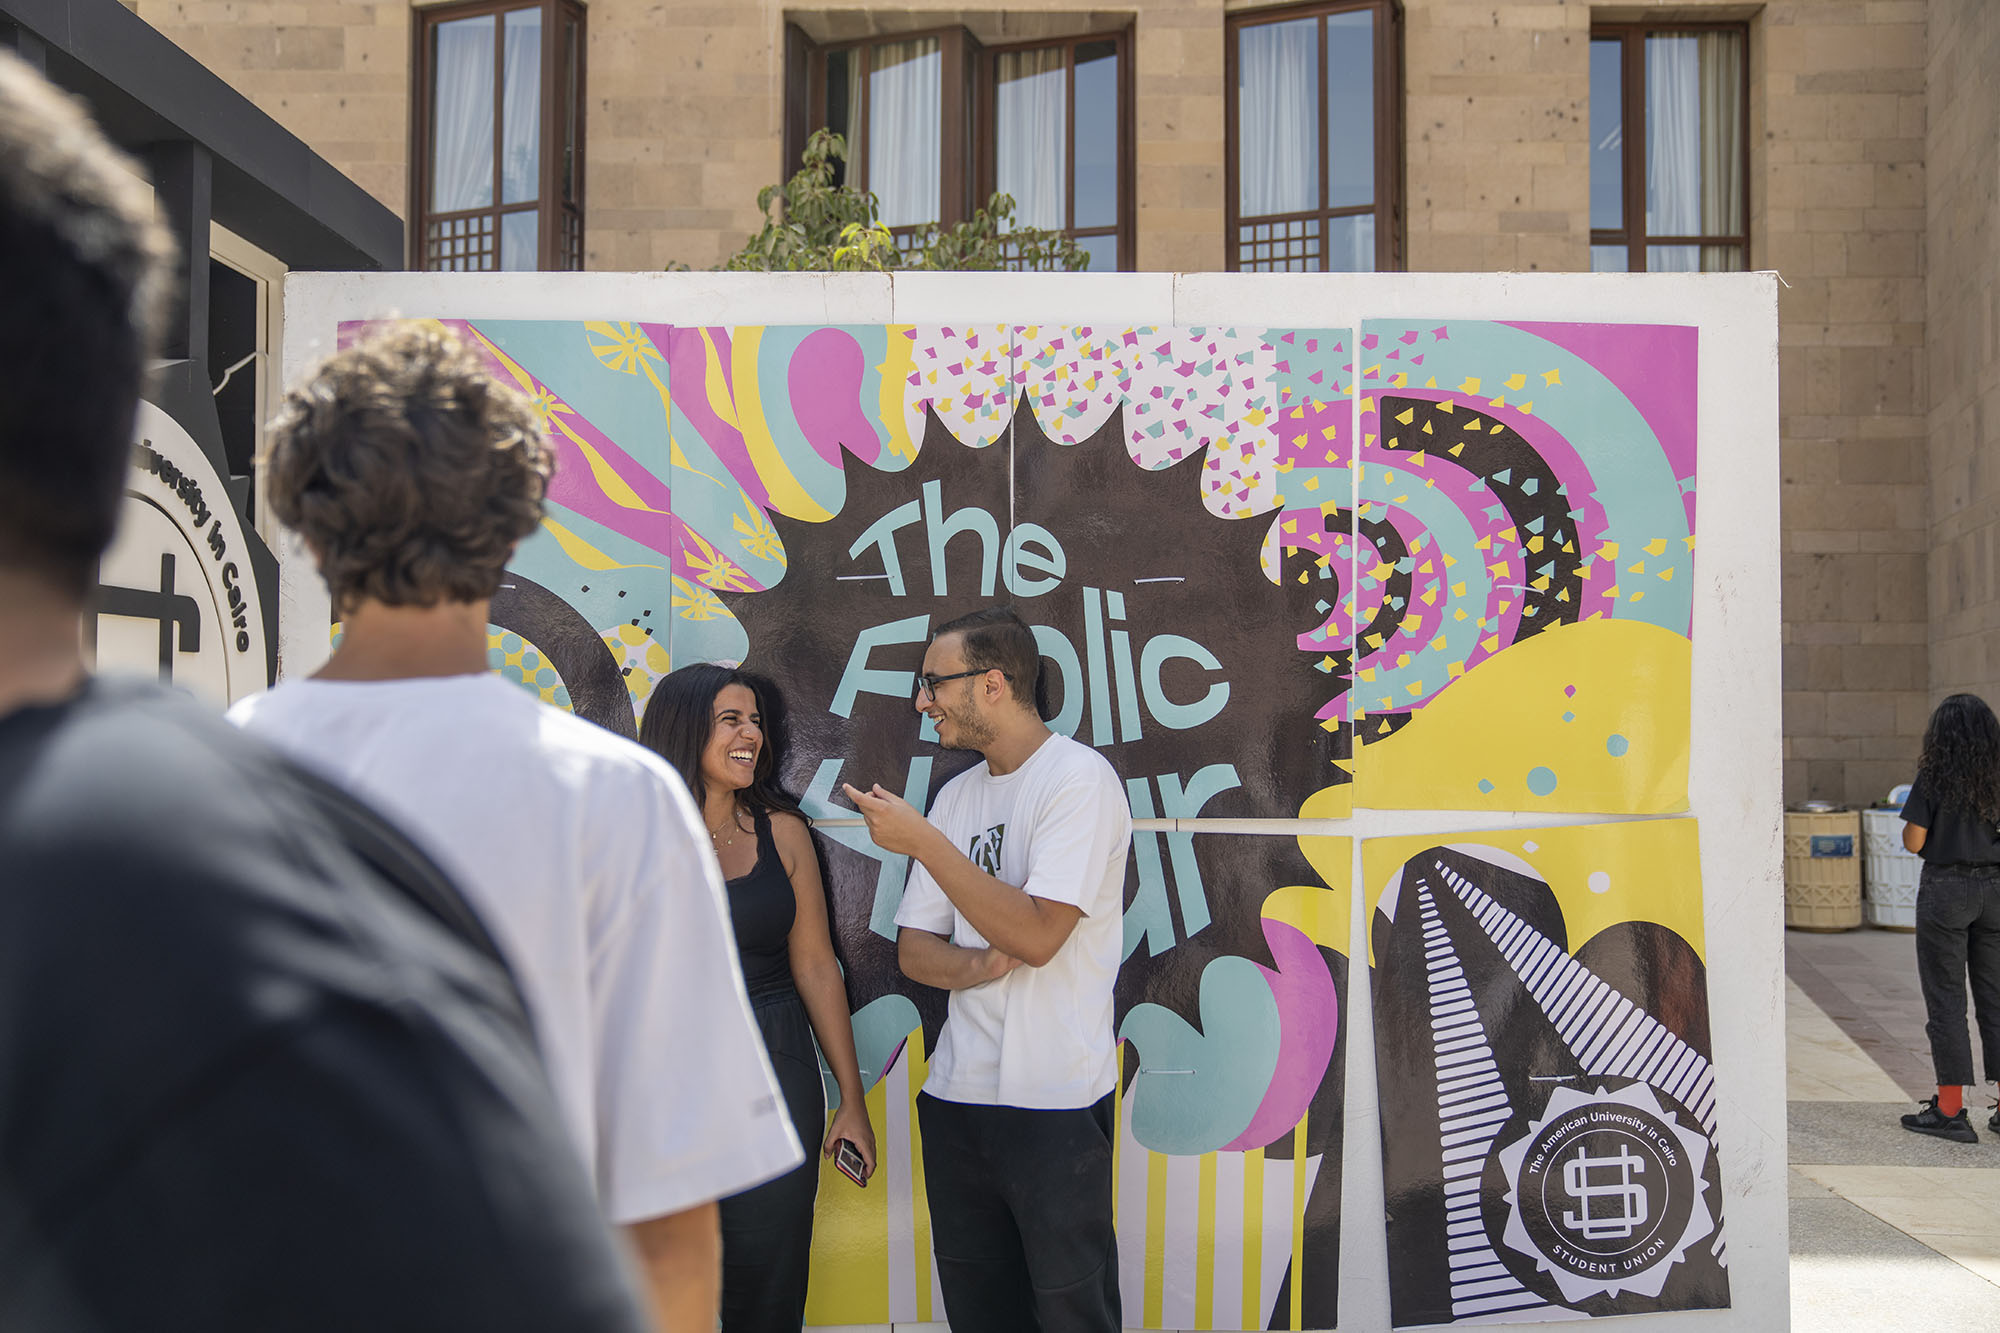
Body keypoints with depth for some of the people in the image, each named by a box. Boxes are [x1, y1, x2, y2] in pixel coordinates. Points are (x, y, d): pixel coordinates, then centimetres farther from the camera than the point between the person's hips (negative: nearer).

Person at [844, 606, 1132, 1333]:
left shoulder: (1079, 776, -11)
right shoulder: (956, 795, 12)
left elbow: (1036, 935, -21)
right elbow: (913, 948, 10)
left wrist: (922, 839, -18)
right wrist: (978, 965, -13)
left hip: (1055, 1102, -7)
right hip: (956, 1095, 7)